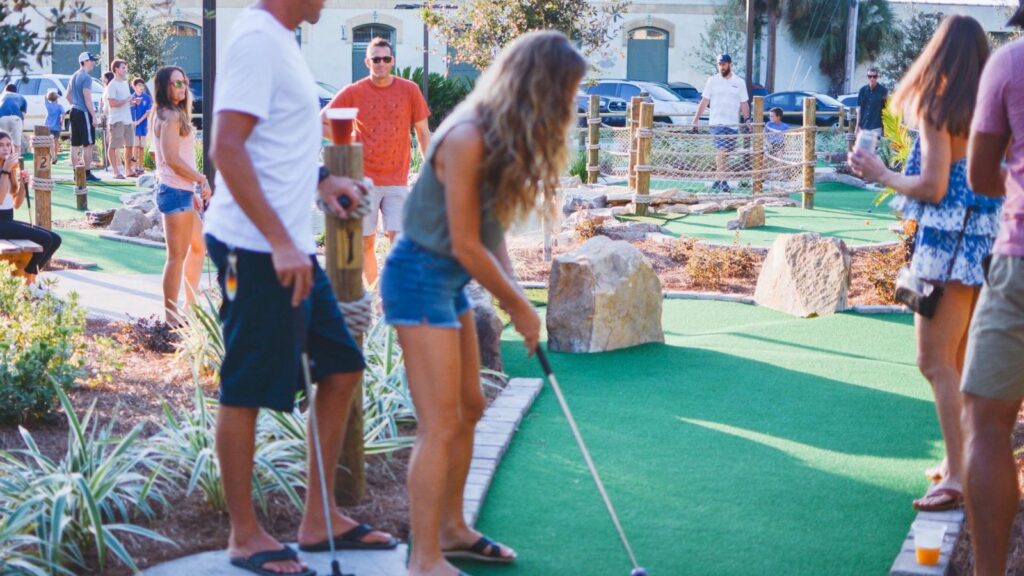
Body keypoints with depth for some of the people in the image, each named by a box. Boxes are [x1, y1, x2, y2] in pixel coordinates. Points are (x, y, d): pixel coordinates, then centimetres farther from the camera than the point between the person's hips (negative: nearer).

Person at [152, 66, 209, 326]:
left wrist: (192, 191, 16)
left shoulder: (175, 115, 17)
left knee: (199, 247, 20)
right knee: (177, 256, -6)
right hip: (175, 191, -11)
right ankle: (171, 316, 0)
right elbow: (172, 159, -20)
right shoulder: (170, 117, -13)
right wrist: (202, 180, -13)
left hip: (182, 191, 11)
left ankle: (191, 305, 28)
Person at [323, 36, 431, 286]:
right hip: (364, 179, 0)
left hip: (397, 181, 0)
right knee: (366, 242, 5)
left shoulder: (410, 90, 2)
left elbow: (422, 132, 8)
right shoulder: (353, 92, -1)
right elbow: (320, 123, 6)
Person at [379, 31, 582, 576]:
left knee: (469, 408, 17)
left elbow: (491, 230, 6)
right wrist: (520, 308, -10)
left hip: (449, 282, 10)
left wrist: (517, 294, -4)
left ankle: (451, 529, 31)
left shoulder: (502, 137, 4)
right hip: (420, 278, -10)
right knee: (440, 425, -7)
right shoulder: (468, 139, -24)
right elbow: (466, 246, -20)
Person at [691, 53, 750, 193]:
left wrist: (747, 120, 3)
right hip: (717, 122, -3)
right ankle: (722, 180, -20)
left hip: (733, 124, 3)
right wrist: (696, 119, -2)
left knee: (725, 152, 5)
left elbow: (744, 104, 12)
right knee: (721, 150, -16)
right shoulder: (712, 81, 6)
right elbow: (704, 101, 5)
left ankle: (718, 180, 16)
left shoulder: (739, 82, 10)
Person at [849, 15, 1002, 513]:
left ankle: (958, 476, -9)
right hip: (991, 242, 8)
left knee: (936, 362, -5)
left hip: (951, 244, -8)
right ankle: (964, 461, 24)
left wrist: (882, 175, 0)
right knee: (962, 363, 17)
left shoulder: (938, 110, -10)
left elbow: (933, 188, -14)